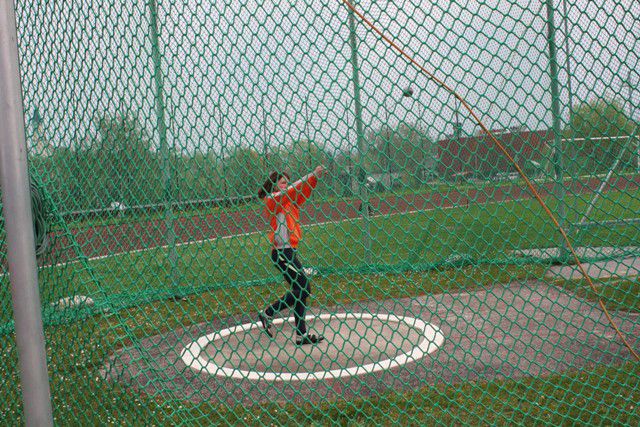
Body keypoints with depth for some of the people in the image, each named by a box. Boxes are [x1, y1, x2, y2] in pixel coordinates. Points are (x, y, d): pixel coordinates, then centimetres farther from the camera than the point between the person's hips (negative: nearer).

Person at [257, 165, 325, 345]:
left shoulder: (289, 201, 17)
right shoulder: (271, 200, -6)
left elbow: (304, 192, 4)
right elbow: (292, 190, -18)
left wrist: (315, 177, -12)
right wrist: (311, 175, -17)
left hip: (290, 253, 9)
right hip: (282, 253, -9)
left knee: (300, 291, 8)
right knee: (304, 288, -9)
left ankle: (302, 335, 12)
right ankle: (268, 314, 2)